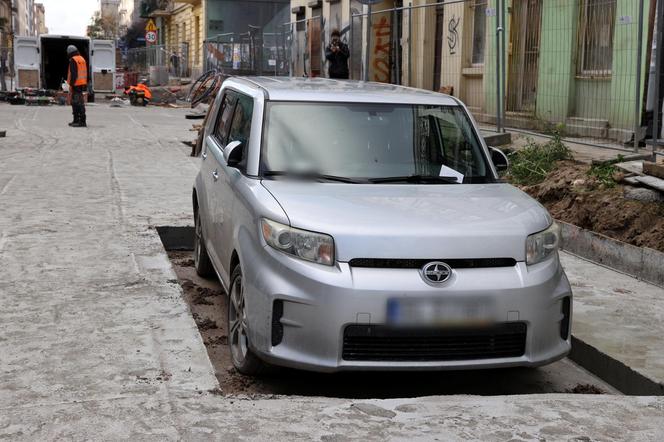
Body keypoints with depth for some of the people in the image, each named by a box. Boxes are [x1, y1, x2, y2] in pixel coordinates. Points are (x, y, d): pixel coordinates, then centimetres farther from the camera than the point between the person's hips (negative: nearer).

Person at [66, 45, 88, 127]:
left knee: (78, 103, -10)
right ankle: (76, 120, 22)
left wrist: (71, 84, -16)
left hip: (76, 84, -9)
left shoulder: (73, 60, -10)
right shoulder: (82, 59, 17)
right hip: (82, 84, 9)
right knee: (74, 102, 17)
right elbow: (85, 73, 20)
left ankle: (82, 121, -14)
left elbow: (73, 74, -18)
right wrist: (85, 84, 24)